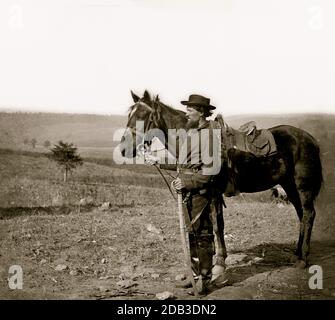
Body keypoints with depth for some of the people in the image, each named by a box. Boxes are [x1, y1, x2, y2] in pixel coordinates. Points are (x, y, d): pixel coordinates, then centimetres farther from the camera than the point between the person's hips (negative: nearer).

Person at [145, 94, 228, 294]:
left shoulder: (209, 135, -15)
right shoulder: (191, 133, 14)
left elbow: (212, 170, -22)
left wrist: (188, 183, -24)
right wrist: (158, 161, 16)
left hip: (202, 193, -9)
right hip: (189, 193, 9)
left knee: (203, 234, -3)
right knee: (192, 234, 15)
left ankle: (205, 279, 7)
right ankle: (197, 273, 26)